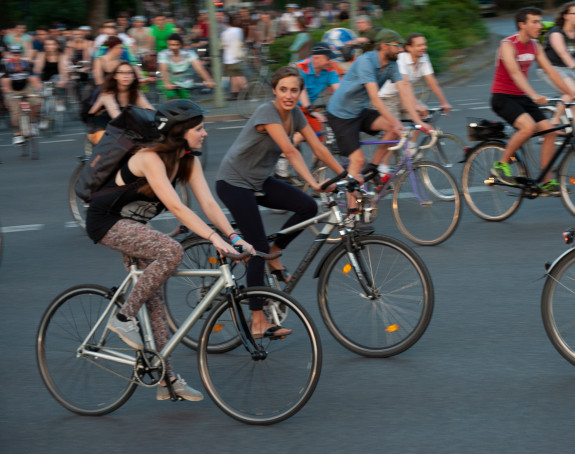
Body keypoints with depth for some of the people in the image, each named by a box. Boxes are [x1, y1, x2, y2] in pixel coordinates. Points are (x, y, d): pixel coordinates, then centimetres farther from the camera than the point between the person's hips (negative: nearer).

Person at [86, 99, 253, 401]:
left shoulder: (188, 161, -3)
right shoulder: (151, 158, -28)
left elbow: (208, 203, -7)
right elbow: (176, 208, -35)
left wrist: (234, 236, -21)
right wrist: (214, 238, -41)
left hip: (132, 225, 9)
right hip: (106, 221, -9)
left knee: (154, 300, 5)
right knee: (171, 251, -30)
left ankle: (167, 379, 9)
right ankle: (124, 317, -18)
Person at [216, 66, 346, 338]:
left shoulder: (294, 114, 0)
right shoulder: (267, 112, -24)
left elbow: (318, 148, 2)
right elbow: (290, 151, -35)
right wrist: (313, 183, -43)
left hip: (260, 181, 8)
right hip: (234, 183, -8)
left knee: (308, 207, -12)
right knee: (258, 249, -12)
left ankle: (273, 254, 9)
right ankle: (258, 323, -7)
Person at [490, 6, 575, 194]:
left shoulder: (535, 46, 6)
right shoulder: (508, 45, -17)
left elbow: (551, 71, 7)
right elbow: (515, 73, -31)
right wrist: (534, 95, -45)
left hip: (521, 97, 7)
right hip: (502, 97, -7)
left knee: (549, 131, -7)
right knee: (528, 126, -31)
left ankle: (547, 181, 1)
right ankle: (501, 164, -13)